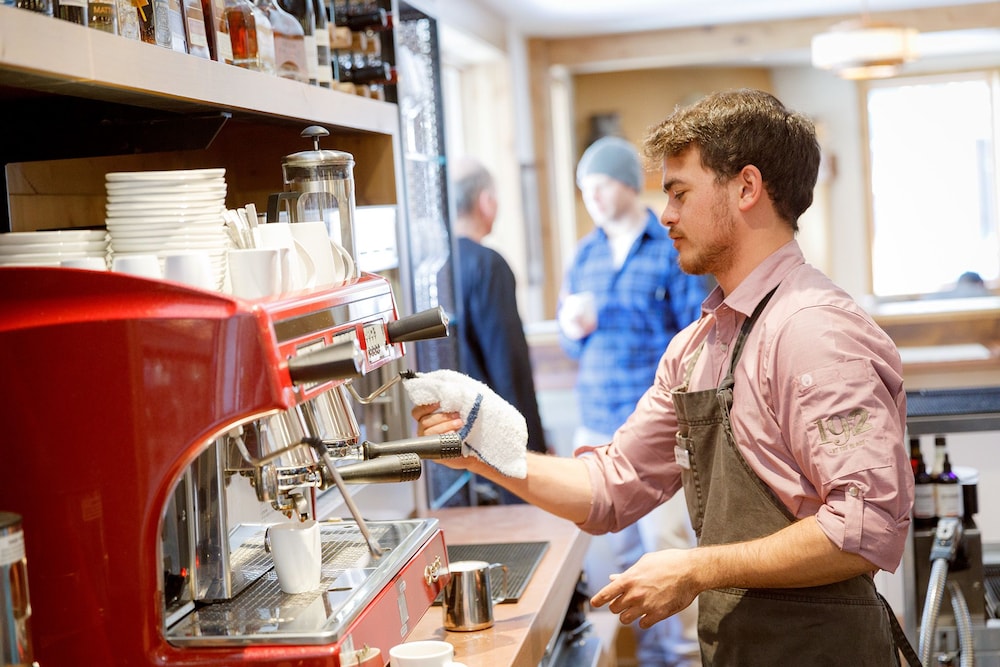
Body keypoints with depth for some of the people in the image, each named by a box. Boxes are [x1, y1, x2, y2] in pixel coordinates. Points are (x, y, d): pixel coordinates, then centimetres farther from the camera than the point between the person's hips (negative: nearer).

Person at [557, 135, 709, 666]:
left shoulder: (674, 249, -2)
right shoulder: (585, 254, 13)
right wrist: (574, 329, -5)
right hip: (596, 427, 5)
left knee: (665, 542, -5)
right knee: (602, 551, 5)